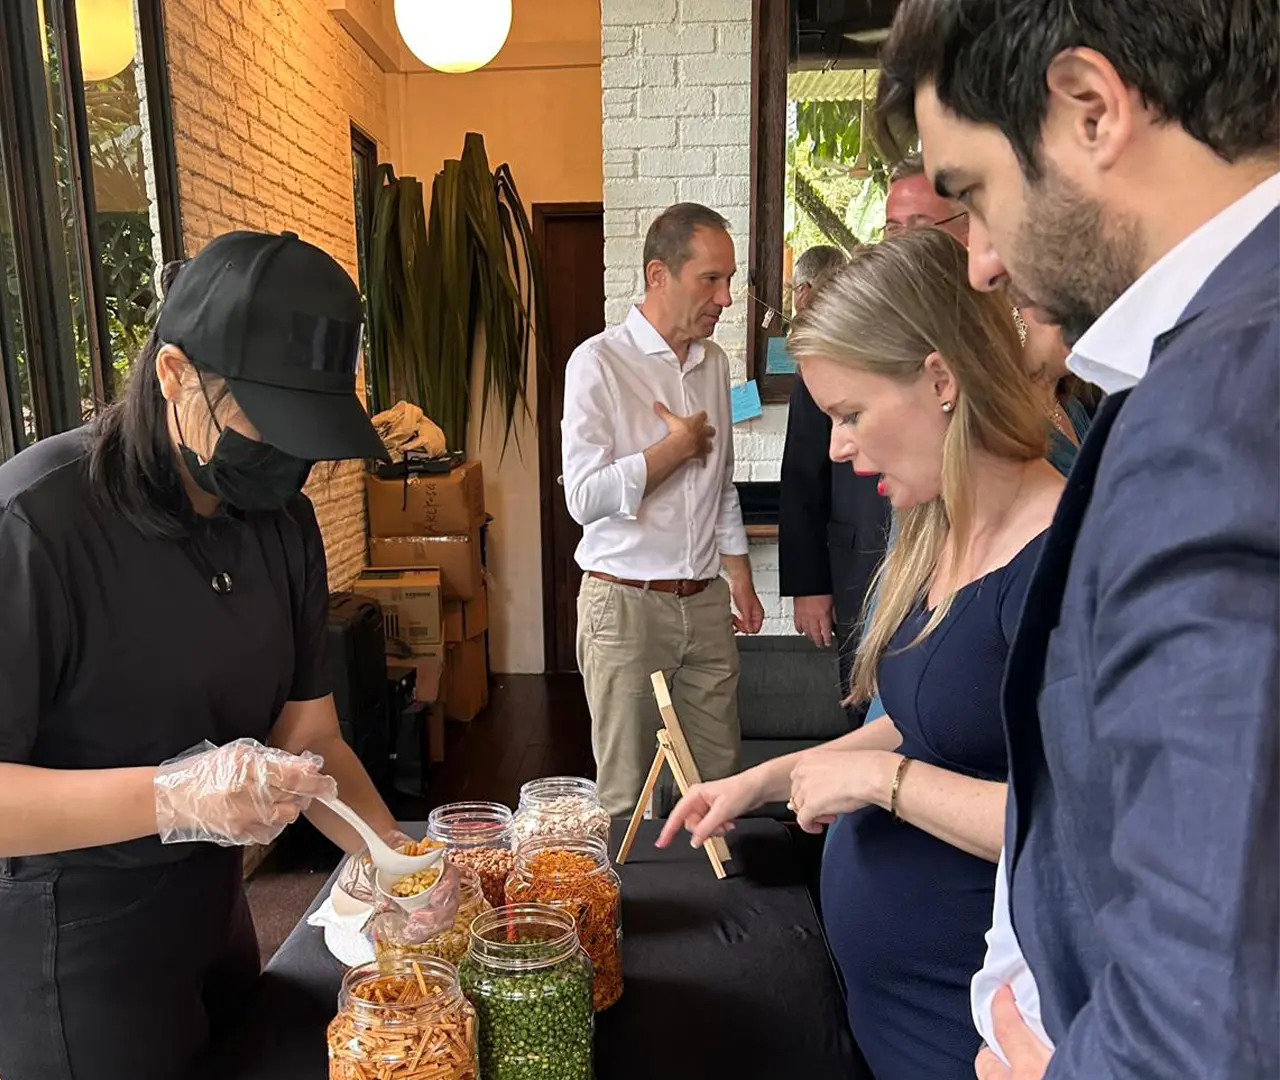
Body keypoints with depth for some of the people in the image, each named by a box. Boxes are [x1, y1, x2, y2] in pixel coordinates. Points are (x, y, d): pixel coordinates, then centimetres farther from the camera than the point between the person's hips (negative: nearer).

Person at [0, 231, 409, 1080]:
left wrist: (397, 858, -13)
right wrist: (170, 796, -37)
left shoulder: (283, 518, -4)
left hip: (213, 906, 7)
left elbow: (310, 736, -1)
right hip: (70, 950, -6)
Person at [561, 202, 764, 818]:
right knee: (626, 794, 5)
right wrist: (676, 447, -9)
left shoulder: (714, 363, 11)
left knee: (720, 779, 10)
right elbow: (585, 497, -17)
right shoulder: (598, 363, -9)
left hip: (706, 602, 6)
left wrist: (740, 577, 15)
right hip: (626, 604, -5)